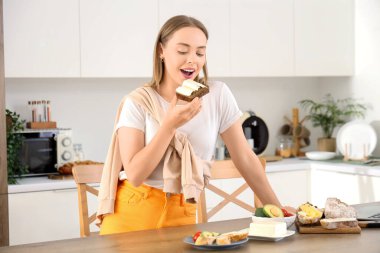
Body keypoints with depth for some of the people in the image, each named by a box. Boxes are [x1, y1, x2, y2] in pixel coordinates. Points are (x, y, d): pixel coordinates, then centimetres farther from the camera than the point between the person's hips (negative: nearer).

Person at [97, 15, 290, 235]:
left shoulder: (218, 95, -3)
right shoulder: (138, 103, -8)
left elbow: (245, 158, 3)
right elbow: (135, 174, -15)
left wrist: (276, 209, 2)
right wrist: (169, 125, -23)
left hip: (181, 215, 2)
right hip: (132, 214, -2)